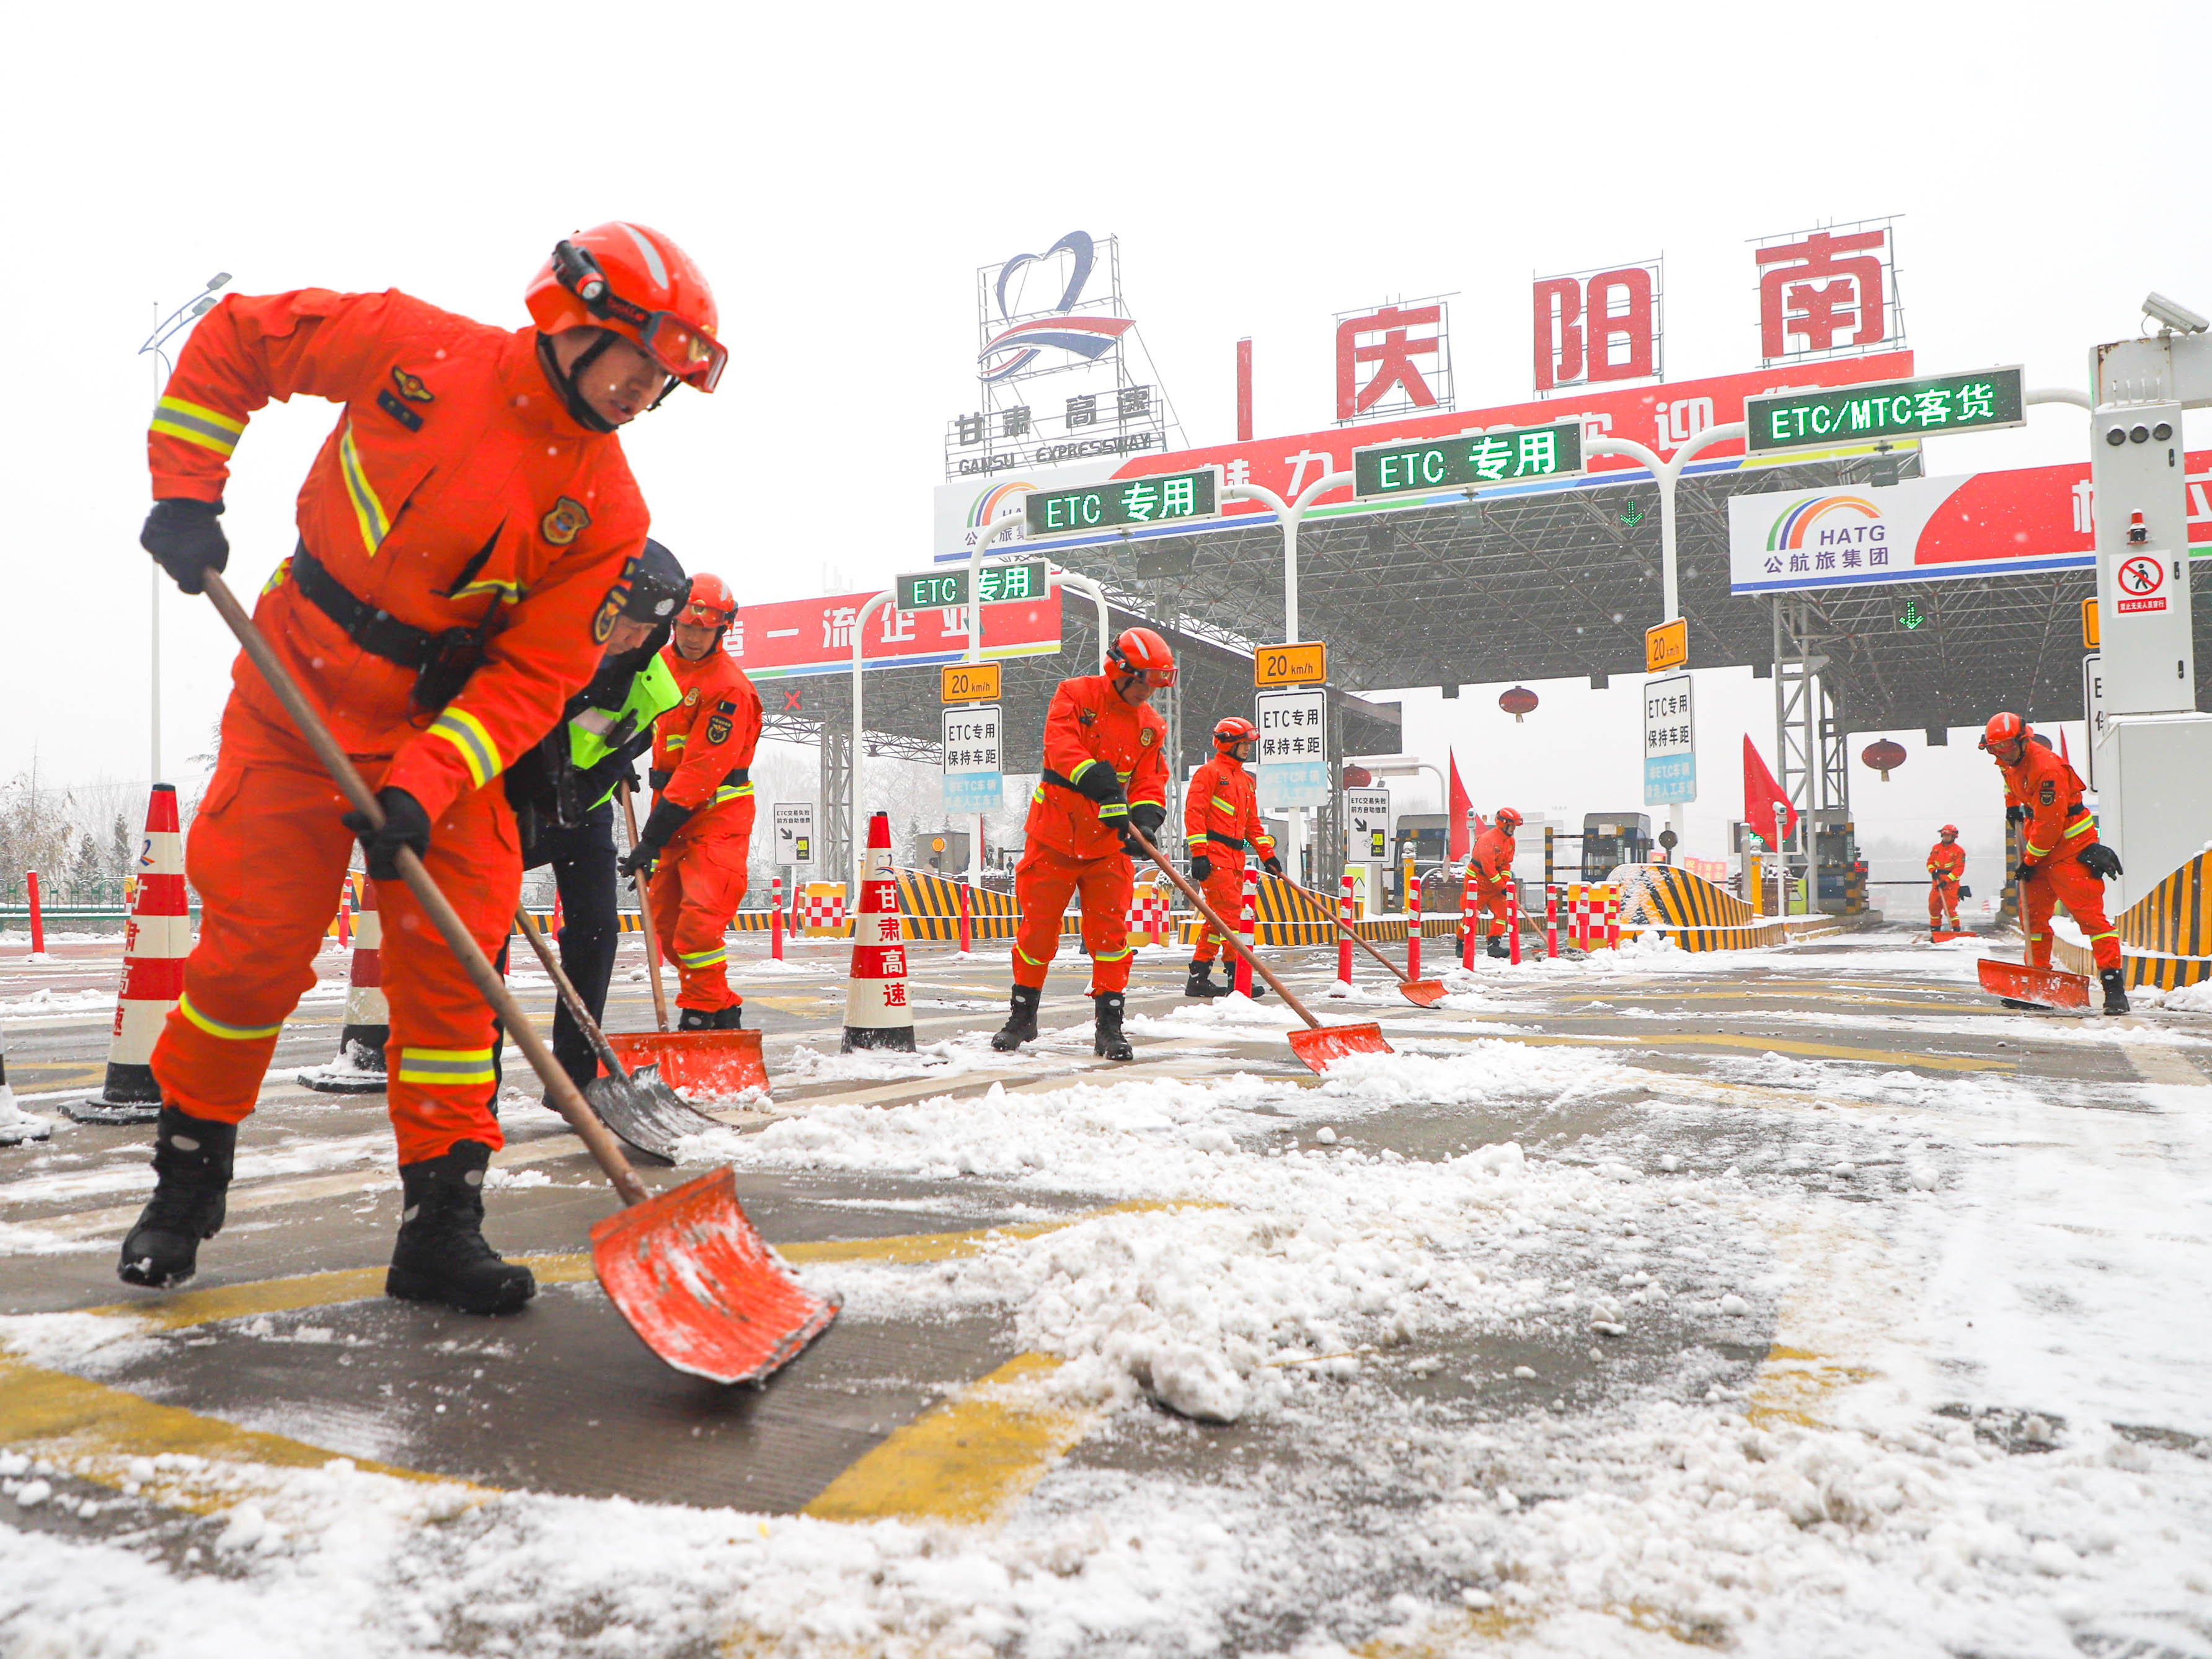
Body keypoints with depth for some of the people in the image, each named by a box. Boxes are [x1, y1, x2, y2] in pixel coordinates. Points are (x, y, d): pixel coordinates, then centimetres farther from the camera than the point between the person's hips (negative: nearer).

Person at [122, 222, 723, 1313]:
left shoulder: (608, 513, -9)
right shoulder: (418, 349, -11)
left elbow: (530, 680, -13)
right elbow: (236, 337, 3)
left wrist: (425, 787, -24)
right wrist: (186, 489, -5)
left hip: (447, 729, 1)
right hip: (298, 700, -1)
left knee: (450, 966, -4)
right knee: (253, 947, 2)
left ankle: (440, 1220, 6)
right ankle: (186, 1180, 25)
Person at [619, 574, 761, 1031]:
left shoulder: (728, 688, -17)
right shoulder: (664, 662, 9)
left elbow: (700, 772, -22)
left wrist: (654, 837, -24)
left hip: (718, 815, -8)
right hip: (674, 809, 8)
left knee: (698, 920, -18)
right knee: (666, 920, 10)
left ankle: (707, 1014, -5)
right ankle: (722, 1007, 21)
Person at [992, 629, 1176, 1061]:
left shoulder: (1151, 725, 8)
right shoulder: (1074, 695, -5)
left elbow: (1151, 782, 2)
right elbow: (1062, 745, -20)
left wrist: (1145, 821, -21)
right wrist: (1105, 790, -33)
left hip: (1109, 845, 3)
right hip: (1054, 835, -2)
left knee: (1110, 931, -4)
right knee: (1038, 927, 5)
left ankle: (1109, 1025, 6)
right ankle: (1022, 1018, 23)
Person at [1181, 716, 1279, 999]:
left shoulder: (1246, 780, 23)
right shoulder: (1209, 772, -3)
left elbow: (1253, 823, 25)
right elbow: (1194, 812, -11)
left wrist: (1267, 854, 14)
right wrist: (1199, 854, -19)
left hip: (1235, 858, 9)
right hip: (1214, 854, -9)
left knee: (1221, 915, 7)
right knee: (1230, 910, -14)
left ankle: (1199, 974, 13)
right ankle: (1237, 976, -13)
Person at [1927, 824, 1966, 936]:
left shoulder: (1959, 851, -5)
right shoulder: (1936, 848, 11)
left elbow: (1959, 869, -9)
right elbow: (1930, 862, 14)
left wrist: (1946, 880, -18)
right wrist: (1933, 871, -8)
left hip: (1951, 883, -5)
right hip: (1936, 882, 5)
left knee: (1950, 908, -12)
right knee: (1933, 906, 8)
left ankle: (1956, 929, -3)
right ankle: (1935, 929, 20)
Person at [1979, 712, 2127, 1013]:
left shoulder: (2046, 768, -25)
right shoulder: (2010, 761, 3)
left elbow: (2049, 824, -24)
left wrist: (2029, 860, -16)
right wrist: (2012, 803, 24)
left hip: (2071, 847, -9)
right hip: (2040, 847, 9)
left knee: (2089, 914, -14)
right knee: (2032, 914, 8)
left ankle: (2114, 984, -16)